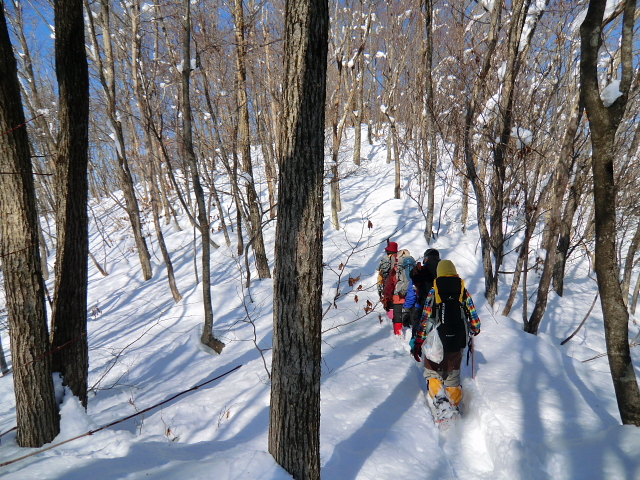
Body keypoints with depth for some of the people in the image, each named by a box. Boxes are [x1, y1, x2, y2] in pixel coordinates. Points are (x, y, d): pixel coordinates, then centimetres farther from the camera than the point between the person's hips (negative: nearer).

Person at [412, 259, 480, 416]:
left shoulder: (433, 291, -5)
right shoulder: (463, 291, 1)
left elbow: (425, 319, -7)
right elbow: (473, 316, 7)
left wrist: (418, 343, -2)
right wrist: (475, 330, 29)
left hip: (437, 340, -3)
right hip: (458, 342, 3)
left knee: (432, 370, 15)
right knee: (453, 373, 20)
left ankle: (439, 398, -3)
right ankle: (454, 404, 23)